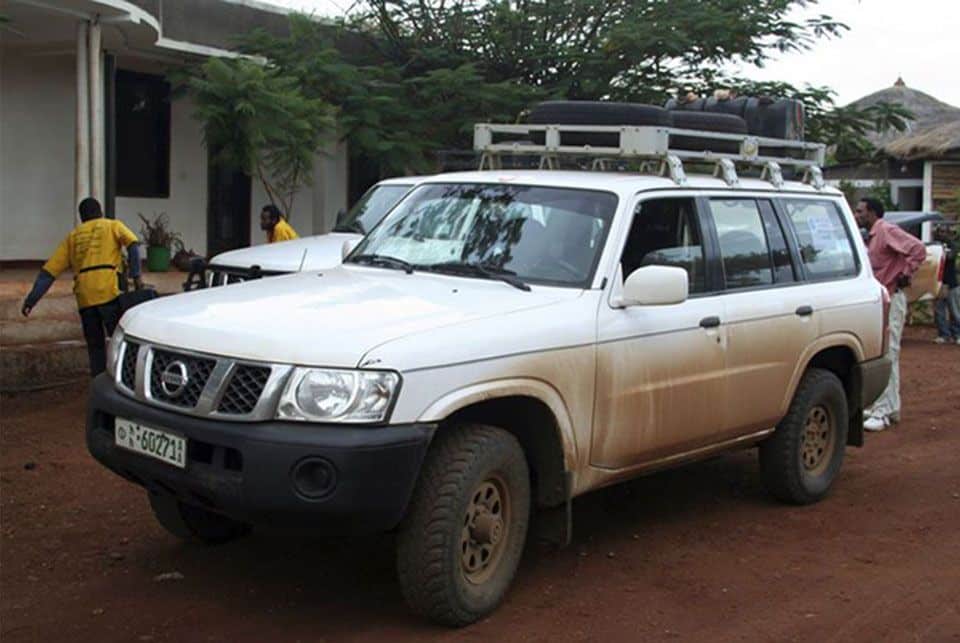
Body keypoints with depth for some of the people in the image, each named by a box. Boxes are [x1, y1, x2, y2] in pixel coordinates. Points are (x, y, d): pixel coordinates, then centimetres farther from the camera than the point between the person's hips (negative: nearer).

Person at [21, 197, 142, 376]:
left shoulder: (73, 236, 26)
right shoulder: (113, 225, 18)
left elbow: (49, 271, 18)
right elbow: (132, 245, -3)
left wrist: (31, 300, 16)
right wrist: (136, 276, -10)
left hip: (84, 296, 4)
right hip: (108, 290, -3)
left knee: (95, 346, 13)